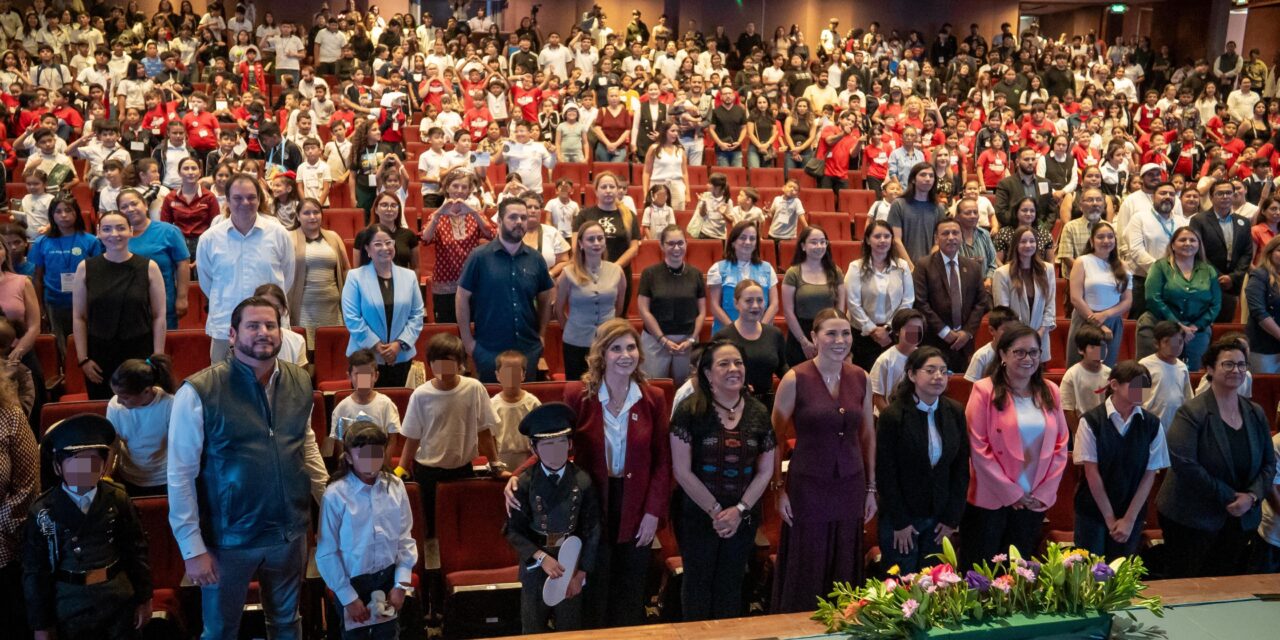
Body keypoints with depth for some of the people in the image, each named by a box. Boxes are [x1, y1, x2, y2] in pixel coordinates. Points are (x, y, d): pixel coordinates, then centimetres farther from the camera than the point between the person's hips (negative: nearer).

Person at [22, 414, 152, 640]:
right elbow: (35, 572, -4)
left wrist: (144, 598, 4)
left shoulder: (117, 499, -7)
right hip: (71, 608, -1)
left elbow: (137, 550, 1)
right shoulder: (42, 512, -9)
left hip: (119, 601, 1)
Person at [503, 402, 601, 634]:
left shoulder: (583, 481, -13)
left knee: (570, 628, 16)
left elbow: (592, 531, -6)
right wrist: (541, 557, -20)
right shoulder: (525, 483, -14)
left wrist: (581, 573, -7)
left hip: (571, 560, 0)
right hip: (535, 564, 0)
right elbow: (512, 530, -10)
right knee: (534, 629, 16)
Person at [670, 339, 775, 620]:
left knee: (731, 583, 15)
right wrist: (715, 510, -13)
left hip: (743, 517, 3)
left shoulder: (759, 413, 0)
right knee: (699, 582, 11)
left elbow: (766, 471, 3)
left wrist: (740, 510, -8)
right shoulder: (690, 411, -12)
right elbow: (681, 471, -13)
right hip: (697, 514, -3)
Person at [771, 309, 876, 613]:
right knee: (805, 576, 6)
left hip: (851, 488, 4)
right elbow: (775, 438, -5)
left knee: (844, 574, 11)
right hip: (807, 488, -4)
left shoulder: (860, 378, 3)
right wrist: (779, 489, -7)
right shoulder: (795, 379, -10)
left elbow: (868, 435, 12)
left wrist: (871, 488, 12)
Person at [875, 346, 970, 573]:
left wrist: (952, 517, 0)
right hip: (900, 519, -4)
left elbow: (961, 467, 3)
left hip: (939, 518, 4)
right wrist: (899, 522, -11)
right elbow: (885, 473, -12)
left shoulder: (955, 412, 0)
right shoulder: (892, 415, -14)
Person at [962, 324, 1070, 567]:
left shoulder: (1050, 392, 6)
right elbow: (979, 448, -12)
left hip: (1035, 500, 4)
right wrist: (1011, 493, -11)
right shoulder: (985, 391, -9)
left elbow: (1061, 445, 6)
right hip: (991, 499, -4)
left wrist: (1044, 492, -2)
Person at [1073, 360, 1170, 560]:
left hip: (1132, 513, 2)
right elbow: (1091, 472, -10)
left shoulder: (1152, 425, -2)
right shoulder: (1090, 421, -11)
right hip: (1092, 510, -2)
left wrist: (1129, 519, -7)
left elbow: (1149, 475, -2)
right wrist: (1110, 518, -9)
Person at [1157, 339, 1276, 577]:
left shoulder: (1255, 413, 6)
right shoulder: (1192, 412, -13)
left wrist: (1252, 496, -10)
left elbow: (1269, 463, 8)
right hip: (1193, 520, -6)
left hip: (1241, 519, 6)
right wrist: (1228, 497, -19)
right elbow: (1183, 463, -21)